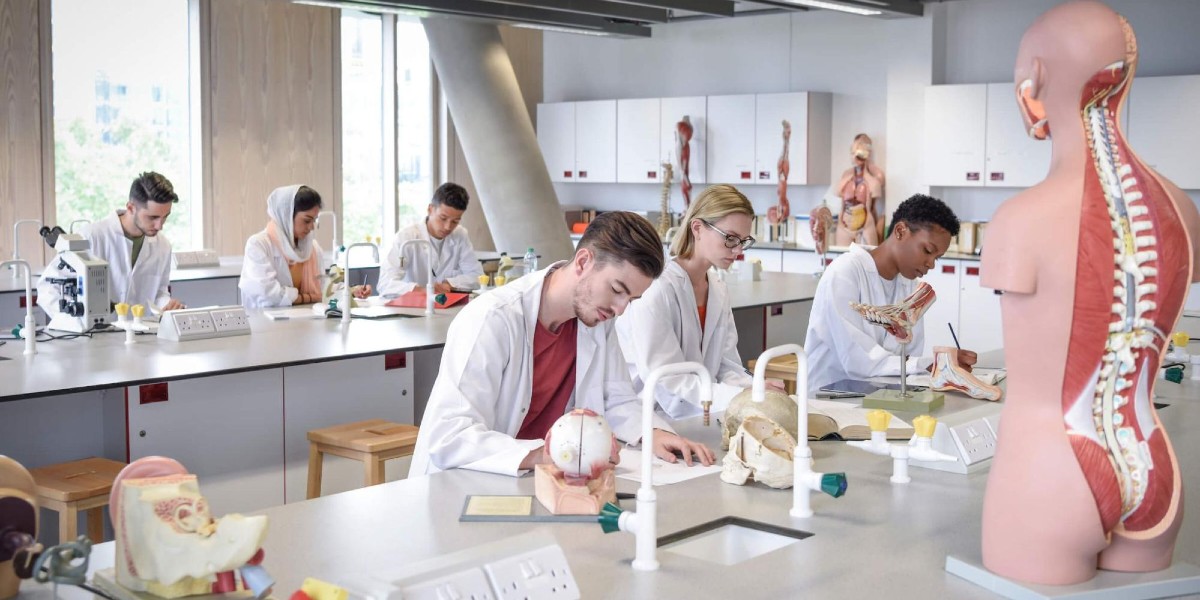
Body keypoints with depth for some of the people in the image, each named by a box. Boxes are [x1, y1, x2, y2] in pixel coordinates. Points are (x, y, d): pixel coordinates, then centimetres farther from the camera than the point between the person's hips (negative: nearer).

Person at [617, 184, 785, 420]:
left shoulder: (719, 292, 13)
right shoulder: (655, 288, -14)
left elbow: (727, 368, 8)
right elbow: (665, 379, -19)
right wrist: (740, 396, -28)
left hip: (701, 420, 7)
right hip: (648, 419, -7)